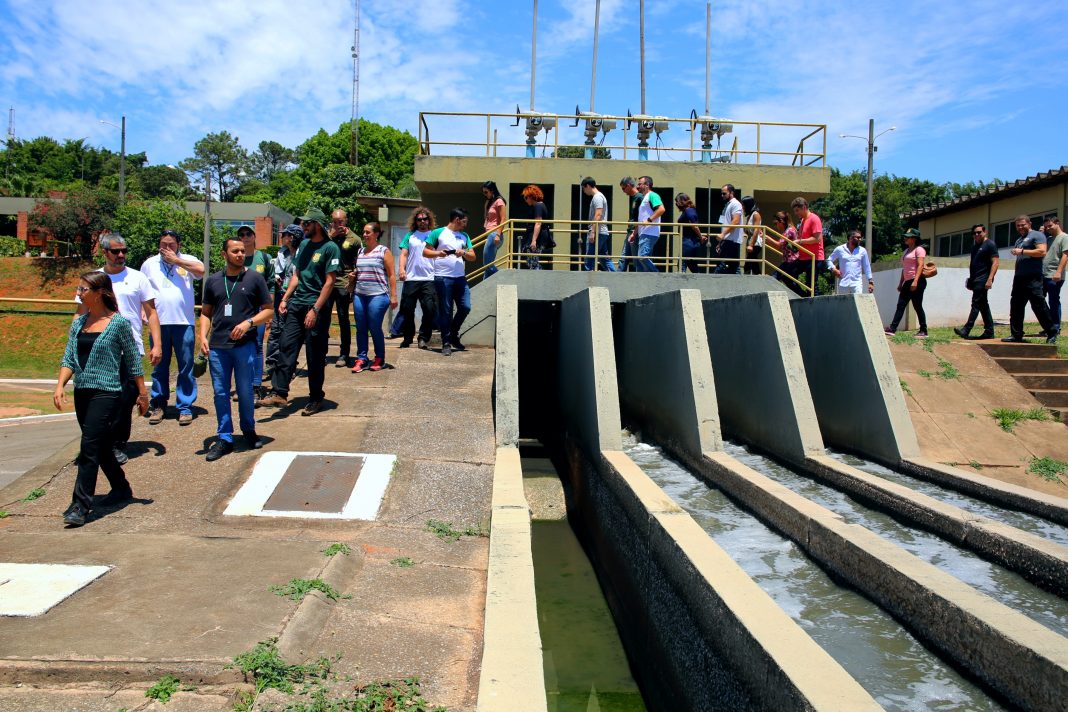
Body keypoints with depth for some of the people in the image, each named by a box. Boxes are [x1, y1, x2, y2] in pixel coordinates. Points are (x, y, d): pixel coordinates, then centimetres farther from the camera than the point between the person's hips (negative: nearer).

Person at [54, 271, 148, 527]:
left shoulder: (119, 323, -7)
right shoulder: (79, 323, 9)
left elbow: (133, 361, -3)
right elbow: (69, 358, 10)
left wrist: (142, 394, -1)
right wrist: (60, 385, -5)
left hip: (107, 392, -7)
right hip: (82, 391, 7)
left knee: (90, 447, -10)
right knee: (101, 447, 15)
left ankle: (80, 505, -6)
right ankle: (121, 488, 33)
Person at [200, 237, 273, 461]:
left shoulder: (255, 278, 3)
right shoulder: (213, 280, 11)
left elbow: (268, 310, 3)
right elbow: (206, 312, 16)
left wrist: (249, 322, -13)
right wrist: (203, 336, 1)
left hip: (245, 344, -2)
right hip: (217, 346, 3)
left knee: (245, 392, 5)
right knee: (220, 393, 5)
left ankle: (249, 431, 25)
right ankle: (224, 438, 15)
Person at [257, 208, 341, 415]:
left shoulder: (330, 248, -8)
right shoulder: (304, 245, 14)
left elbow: (329, 282, -13)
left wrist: (315, 309, -18)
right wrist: (285, 299, 9)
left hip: (317, 307, -6)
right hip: (297, 304, 6)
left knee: (315, 355, 2)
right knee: (286, 347, -3)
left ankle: (316, 398, 14)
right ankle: (279, 393, -1)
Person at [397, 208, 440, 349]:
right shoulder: (410, 236, 14)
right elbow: (404, 254, 9)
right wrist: (401, 268, -7)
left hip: (429, 279, -1)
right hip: (411, 279, 1)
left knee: (430, 309, -9)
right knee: (407, 309, 4)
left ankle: (423, 338, 2)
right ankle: (407, 338, 16)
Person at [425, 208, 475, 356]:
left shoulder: (464, 236, 17)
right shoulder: (438, 233, 2)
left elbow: (472, 256, 14)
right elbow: (425, 252, 1)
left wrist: (464, 253, -6)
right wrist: (438, 253, -17)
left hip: (460, 277, 5)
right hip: (443, 278, -5)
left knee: (465, 307, -2)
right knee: (445, 311, -2)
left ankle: (453, 334, 21)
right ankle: (446, 343, 6)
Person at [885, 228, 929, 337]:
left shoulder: (919, 249, -5)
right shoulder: (906, 251, 20)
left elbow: (920, 265, -16)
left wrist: (915, 281, -26)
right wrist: (901, 283, 18)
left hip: (917, 282, -9)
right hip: (907, 282, 9)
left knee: (917, 306, -5)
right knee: (900, 305, 1)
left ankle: (923, 331, 3)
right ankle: (892, 328, -4)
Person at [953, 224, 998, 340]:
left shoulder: (990, 244, -4)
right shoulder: (975, 247, 21)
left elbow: (995, 262, -12)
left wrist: (990, 279, -20)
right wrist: (971, 278, 18)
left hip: (983, 279, -9)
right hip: (976, 280, 9)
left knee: (976, 303, -12)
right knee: (983, 305, 9)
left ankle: (966, 330, -17)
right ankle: (989, 331, 11)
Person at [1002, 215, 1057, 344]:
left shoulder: (1037, 235, -1)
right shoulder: (1019, 240, 25)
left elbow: (1042, 252, -15)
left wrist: (1022, 251, -13)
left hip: (1033, 278, -8)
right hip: (1019, 278, 9)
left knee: (1039, 305, -10)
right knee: (1016, 306, 5)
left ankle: (1052, 333, -1)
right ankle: (1016, 335, 9)